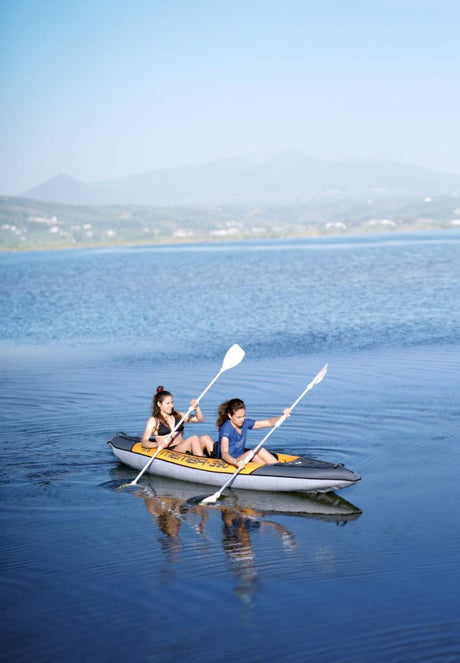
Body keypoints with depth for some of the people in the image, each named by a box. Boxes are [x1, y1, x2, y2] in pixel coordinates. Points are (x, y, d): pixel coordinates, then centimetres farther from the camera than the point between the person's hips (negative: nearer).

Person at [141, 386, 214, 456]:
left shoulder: (178, 416, 20)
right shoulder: (154, 421, 6)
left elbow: (200, 419, 18)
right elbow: (144, 442, -2)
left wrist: (196, 408, -2)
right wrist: (157, 444, -22)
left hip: (183, 450, 5)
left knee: (205, 438, -22)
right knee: (194, 438, -29)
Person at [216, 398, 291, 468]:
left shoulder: (245, 423, -2)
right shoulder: (226, 429, -22)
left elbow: (269, 423, -1)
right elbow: (224, 454, -34)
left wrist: (283, 416, -19)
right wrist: (236, 462, -54)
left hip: (241, 457, 7)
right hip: (230, 462, -7)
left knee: (260, 450, -15)